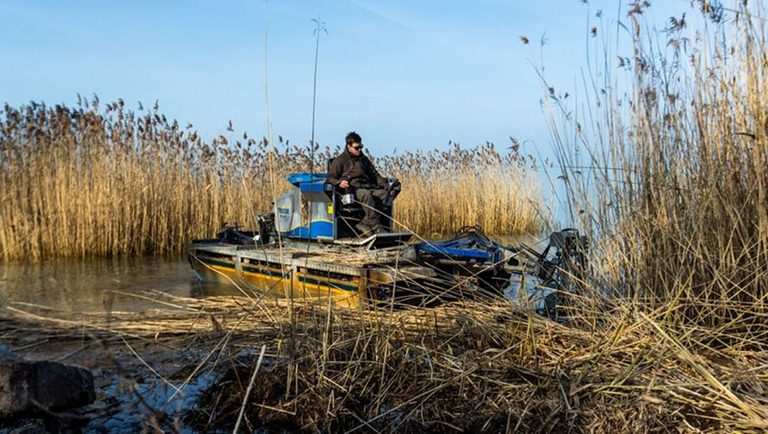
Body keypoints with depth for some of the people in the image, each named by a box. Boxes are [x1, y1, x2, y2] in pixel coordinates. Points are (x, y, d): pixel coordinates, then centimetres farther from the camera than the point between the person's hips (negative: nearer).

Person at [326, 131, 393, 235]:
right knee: (366, 194, -38)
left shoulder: (363, 159, 28)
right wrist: (339, 183, -22)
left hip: (367, 187, 6)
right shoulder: (340, 160, 9)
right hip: (352, 189, -6)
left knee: (384, 193, -25)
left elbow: (374, 174, 29)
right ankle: (376, 226, -33)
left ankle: (365, 224, -28)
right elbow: (330, 178, 1)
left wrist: (385, 184, 11)